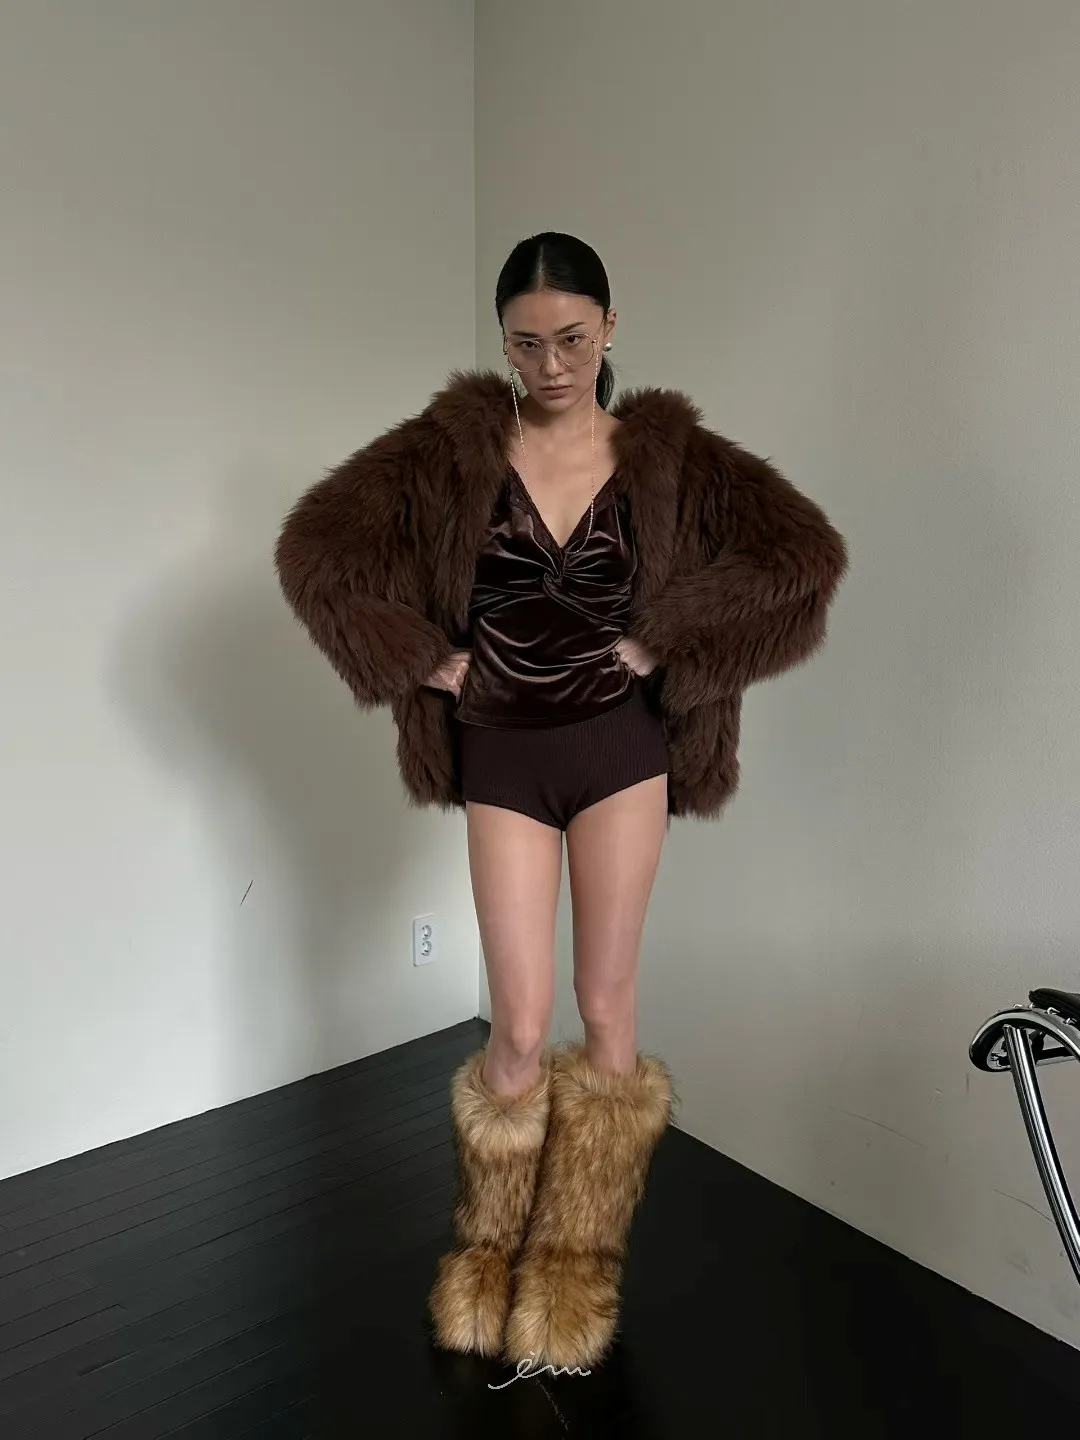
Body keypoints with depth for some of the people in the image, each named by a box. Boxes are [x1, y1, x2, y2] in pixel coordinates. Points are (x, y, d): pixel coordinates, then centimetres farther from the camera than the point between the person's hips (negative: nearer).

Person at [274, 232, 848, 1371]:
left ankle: (578, 1260, 32)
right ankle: (492, 1248, 34)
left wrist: (668, 642, -9)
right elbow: (315, 547, -5)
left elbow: (805, 556, -6)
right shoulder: (455, 444, -2)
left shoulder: (665, 451, -2)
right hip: (501, 759, 0)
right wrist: (424, 658, -9)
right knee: (521, 1026, 3)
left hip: (621, 750, 1)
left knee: (606, 1009, 8)